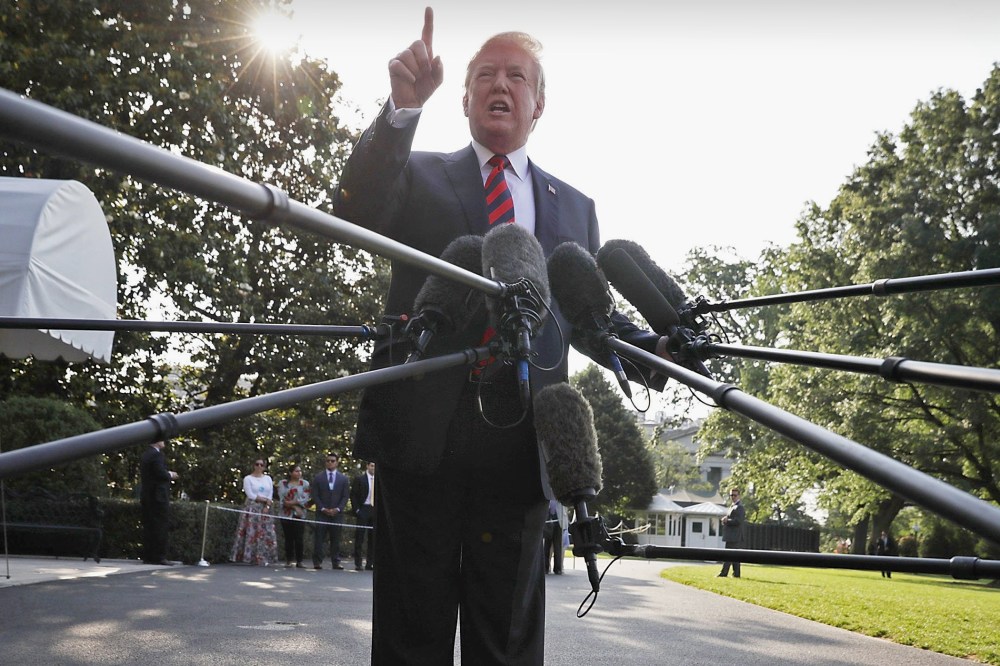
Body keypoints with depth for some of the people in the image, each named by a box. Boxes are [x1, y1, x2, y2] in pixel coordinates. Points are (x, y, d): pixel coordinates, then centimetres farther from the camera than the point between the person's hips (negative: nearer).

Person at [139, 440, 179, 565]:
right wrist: (170, 475, -1)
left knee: (149, 527, 8)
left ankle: (148, 556, 9)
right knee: (161, 527, -7)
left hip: (146, 497, 9)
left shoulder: (145, 455, 15)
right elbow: (161, 474, -21)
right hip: (158, 496, -9)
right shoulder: (157, 455, -13)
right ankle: (159, 556, -8)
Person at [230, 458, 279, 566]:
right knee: (251, 532, -10)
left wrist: (267, 506, -10)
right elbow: (250, 495, -9)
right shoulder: (248, 478, 1)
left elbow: (271, 495, 6)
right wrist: (265, 499, -7)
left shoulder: (268, 479, 14)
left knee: (266, 534, -2)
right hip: (252, 509, -4)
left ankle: (263, 559, 0)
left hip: (265, 509, 4)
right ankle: (250, 557, -10)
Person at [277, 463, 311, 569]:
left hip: (300, 515, 0)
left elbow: (305, 499, -3)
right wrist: (295, 507, -10)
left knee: (300, 539, -7)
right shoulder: (282, 483, 6)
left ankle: (299, 561, -3)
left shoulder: (304, 484, 6)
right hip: (286, 515, 0)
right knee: (289, 539, 2)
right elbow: (283, 499, -4)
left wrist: (292, 502, -11)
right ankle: (289, 560, 9)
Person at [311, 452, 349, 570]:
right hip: (321, 513, -1)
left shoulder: (343, 479, 10)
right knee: (319, 538, -5)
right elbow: (315, 496, 3)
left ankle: (336, 562, 4)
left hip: (337, 513, 1)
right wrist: (323, 509, -9)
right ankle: (317, 562, -2)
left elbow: (345, 497, 6)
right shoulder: (318, 478, 7)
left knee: (336, 539, 2)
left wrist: (337, 509, -8)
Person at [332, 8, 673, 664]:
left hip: (520, 444, 2)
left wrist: (657, 345, 0)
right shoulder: (420, 176, 13)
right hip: (422, 431, -1)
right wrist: (403, 107, -20)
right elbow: (356, 213, -7)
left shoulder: (574, 208, 20)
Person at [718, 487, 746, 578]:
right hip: (731, 536, 10)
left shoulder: (739, 507, -12)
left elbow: (738, 521, -21)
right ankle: (736, 573, 15)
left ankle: (724, 573, -11)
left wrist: (726, 521, -12)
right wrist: (726, 519, 4)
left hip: (734, 536, -10)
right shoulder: (733, 506, 20)